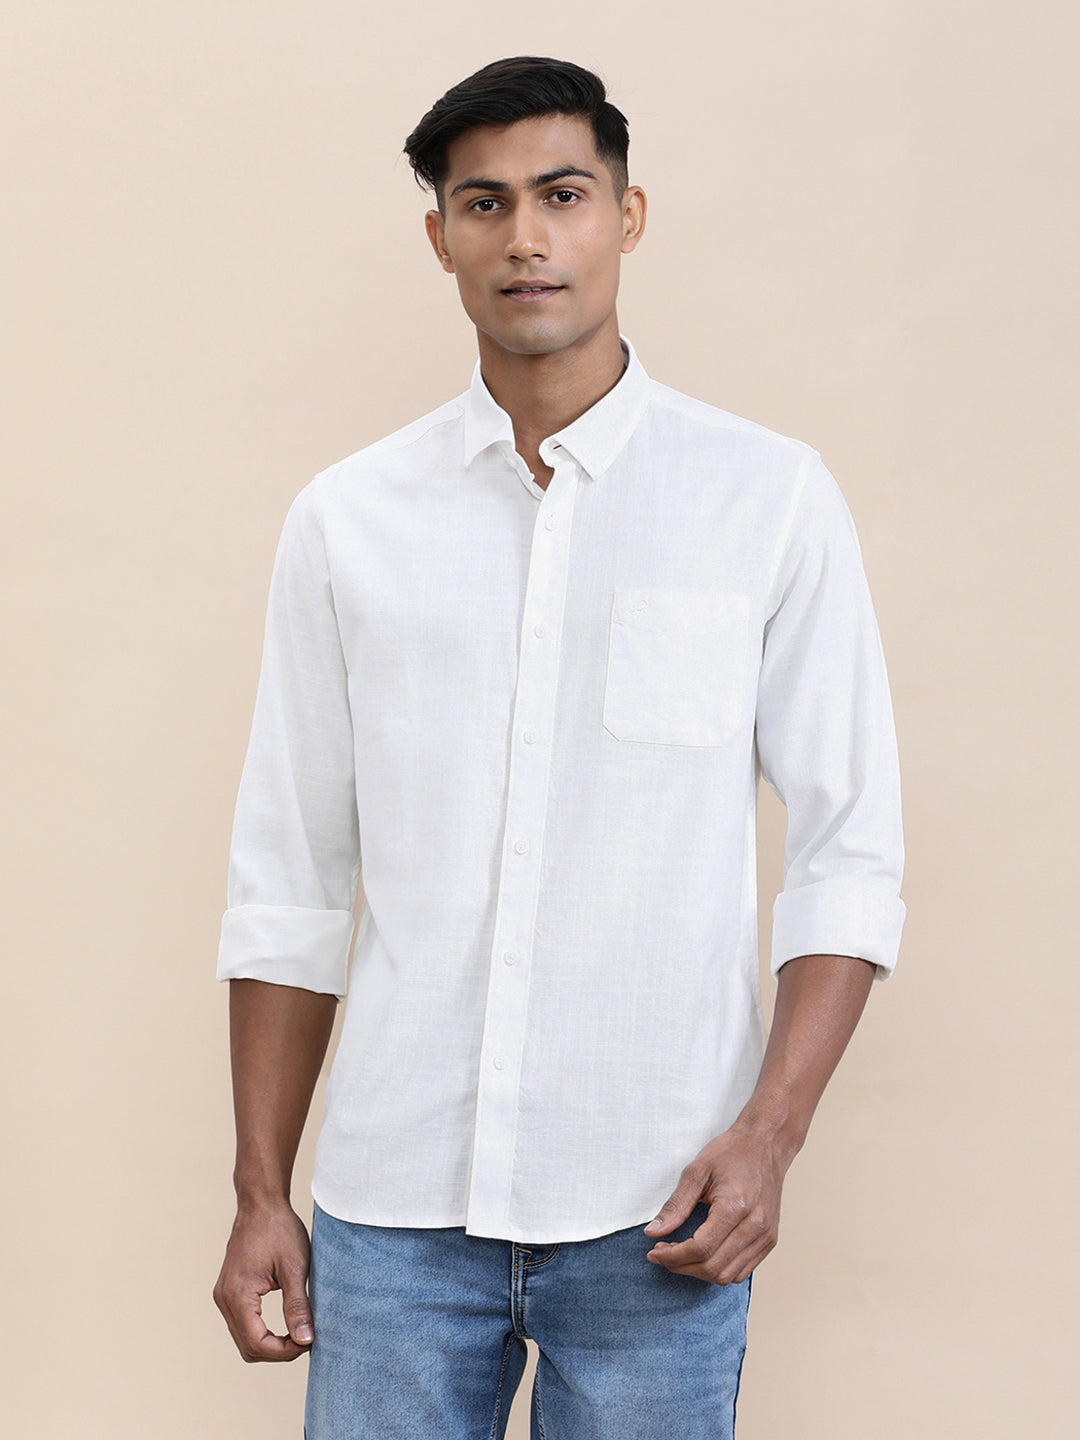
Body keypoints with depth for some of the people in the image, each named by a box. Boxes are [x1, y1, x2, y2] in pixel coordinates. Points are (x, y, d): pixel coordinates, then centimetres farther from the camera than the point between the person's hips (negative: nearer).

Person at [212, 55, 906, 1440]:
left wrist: (771, 1132, -10)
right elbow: (289, 884, 9)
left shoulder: (772, 498, 1)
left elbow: (849, 850, 1)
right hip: (395, 1200, 2)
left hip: (655, 1215, -1)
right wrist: (259, 1191, 7)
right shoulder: (345, 519, 6)